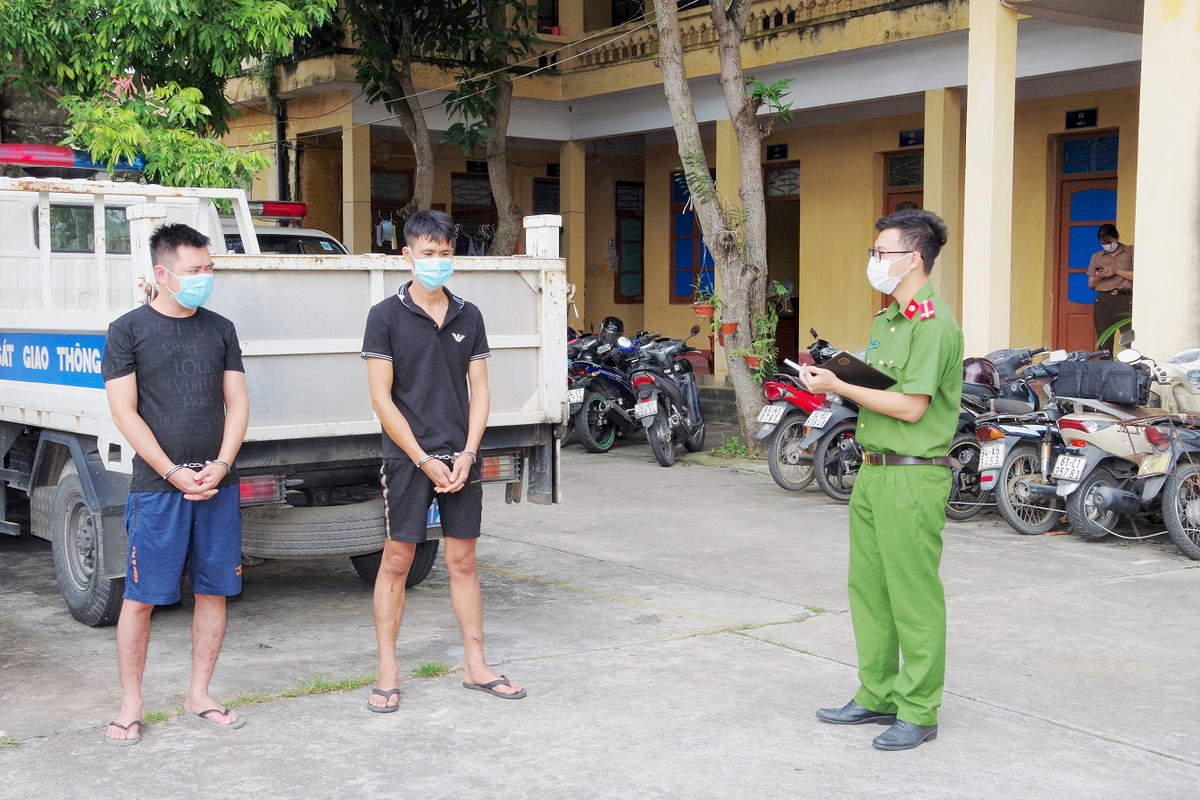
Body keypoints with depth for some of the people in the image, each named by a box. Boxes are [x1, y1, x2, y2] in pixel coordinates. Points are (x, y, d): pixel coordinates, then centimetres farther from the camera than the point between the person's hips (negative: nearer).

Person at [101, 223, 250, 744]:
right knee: (141, 597, -1)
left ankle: (198, 696, 20)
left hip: (217, 484, 4)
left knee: (214, 590, 7)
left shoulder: (220, 329, 11)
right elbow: (125, 412, -5)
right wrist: (173, 473, -12)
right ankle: (130, 705, 11)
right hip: (156, 486, -4)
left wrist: (221, 465, -6)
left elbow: (237, 403, 9)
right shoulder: (129, 330, 0)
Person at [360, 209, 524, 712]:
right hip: (407, 459, -3)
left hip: (460, 458, 4)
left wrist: (467, 454, -5)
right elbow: (381, 397, -7)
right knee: (396, 562, 2)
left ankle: (475, 666, 18)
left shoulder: (468, 317, 9)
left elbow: (479, 390, 8)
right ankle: (387, 675, 10)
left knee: (463, 562, 9)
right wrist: (424, 459, -11)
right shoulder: (387, 316, -3)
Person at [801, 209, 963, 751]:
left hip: (913, 477, -10)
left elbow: (911, 406, -20)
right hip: (873, 471, 10)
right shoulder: (886, 319, 17)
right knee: (868, 588, 15)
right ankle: (877, 696, 26)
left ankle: (919, 712, 8)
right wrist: (832, 378, 2)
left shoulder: (934, 324, -14)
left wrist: (839, 386, -15)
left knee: (914, 598, -2)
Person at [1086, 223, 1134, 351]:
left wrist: (1116, 271, -8)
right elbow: (1091, 285, 19)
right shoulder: (1096, 257, 18)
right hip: (1103, 301, 3)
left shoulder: (1130, 252, 9)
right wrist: (1098, 277, -2)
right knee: (1103, 342, -4)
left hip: (1124, 299, -3)